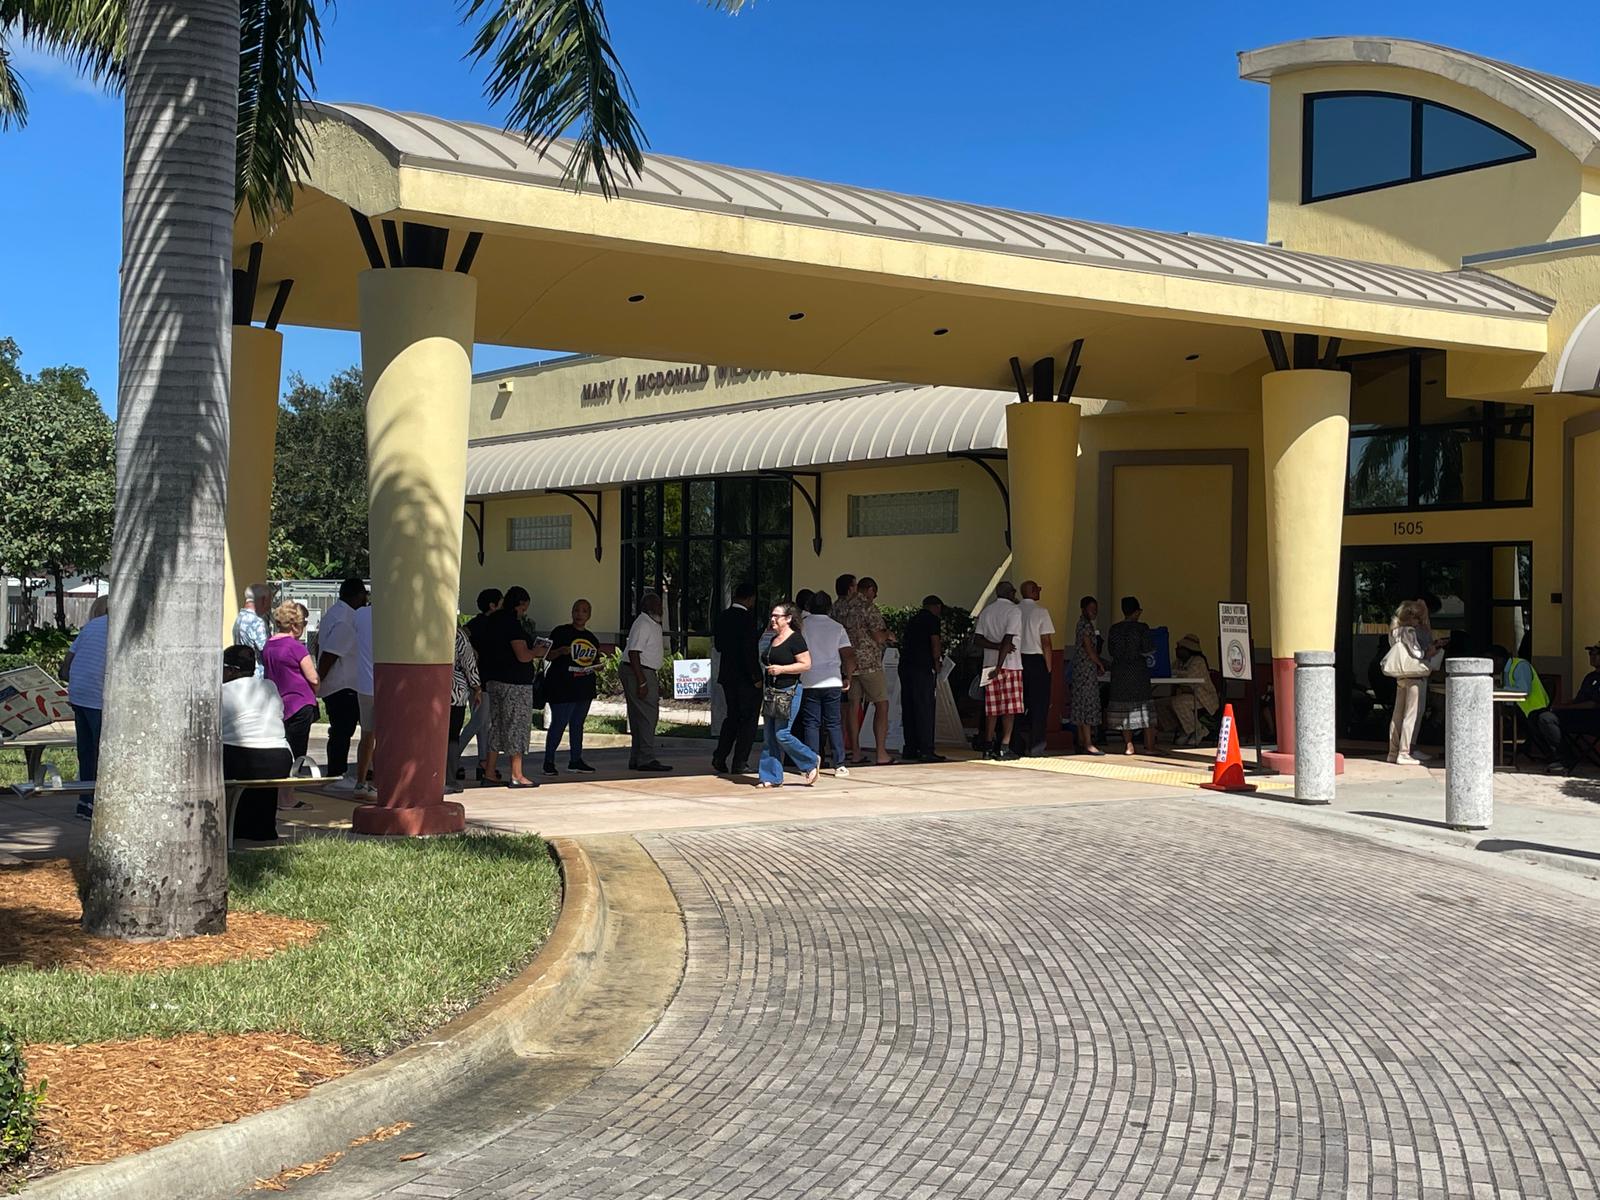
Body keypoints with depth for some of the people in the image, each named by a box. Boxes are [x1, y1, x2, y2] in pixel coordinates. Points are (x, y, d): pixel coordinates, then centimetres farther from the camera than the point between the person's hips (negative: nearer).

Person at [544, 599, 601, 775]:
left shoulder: (591, 638, 16)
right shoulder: (560, 632, -3)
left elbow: (595, 662, 26)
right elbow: (547, 656, -4)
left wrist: (596, 664, 3)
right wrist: (561, 651, -23)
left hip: (584, 687, 7)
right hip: (562, 687, -7)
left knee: (578, 724, 11)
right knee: (559, 724, -7)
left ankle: (576, 760, 17)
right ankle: (549, 761, 2)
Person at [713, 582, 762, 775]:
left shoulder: (722, 616, 5)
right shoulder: (747, 618, -17)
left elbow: (718, 645, 12)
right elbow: (749, 649, -21)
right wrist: (756, 677, -16)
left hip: (727, 675, 7)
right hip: (746, 678, -7)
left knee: (732, 717, 19)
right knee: (748, 719, 3)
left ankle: (719, 758, 10)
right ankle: (740, 763, 3)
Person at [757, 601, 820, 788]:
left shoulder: (795, 639, -10)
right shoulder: (773, 640, 16)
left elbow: (806, 665, -15)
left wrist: (781, 669, -19)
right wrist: (768, 670, 13)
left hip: (789, 692, -9)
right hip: (771, 692, 9)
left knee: (782, 734, -11)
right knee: (768, 737, 5)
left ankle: (811, 762, 10)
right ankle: (772, 777, 10)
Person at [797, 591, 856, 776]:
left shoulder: (803, 627, -1)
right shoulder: (837, 628, 3)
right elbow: (849, 657, 0)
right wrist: (847, 678, 13)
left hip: (809, 683, -1)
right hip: (832, 682, 1)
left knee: (811, 724, 4)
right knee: (833, 723, 7)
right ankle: (839, 765, 4)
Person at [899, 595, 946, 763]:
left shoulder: (912, 619, 20)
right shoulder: (933, 620, -3)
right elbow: (935, 644, -11)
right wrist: (937, 663, 3)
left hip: (905, 666, 8)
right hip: (923, 668, -8)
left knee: (908, 709, 10)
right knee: (926, 709, -6)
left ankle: (909, 749, 13)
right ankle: (926, 750, -10)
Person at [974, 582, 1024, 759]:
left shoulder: (986, 611, 13)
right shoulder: (1014, 610, -5)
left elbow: (977, 638, 4)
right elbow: (1008, 639, -15)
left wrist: (997, 646, -5)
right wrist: (999, 667, -18)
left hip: (990, 664, 5)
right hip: (1010, 665, -5)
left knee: (992, 708, 7)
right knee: (1010, 708, -3)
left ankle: (989, 747, 6)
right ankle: (1004, 747, -8)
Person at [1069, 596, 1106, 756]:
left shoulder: (1085, 624, 17)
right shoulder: (1085, 624, -13)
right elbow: (1089, 649, -16)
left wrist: (1100, 661, 15)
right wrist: (1101, 665, -5)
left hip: (1081, 670, 10)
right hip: (1086, 669, -10)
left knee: (1081, 704, 10)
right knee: (1087, 703, -10)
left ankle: (1081, 742, 13)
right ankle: (1088, 743, -12)